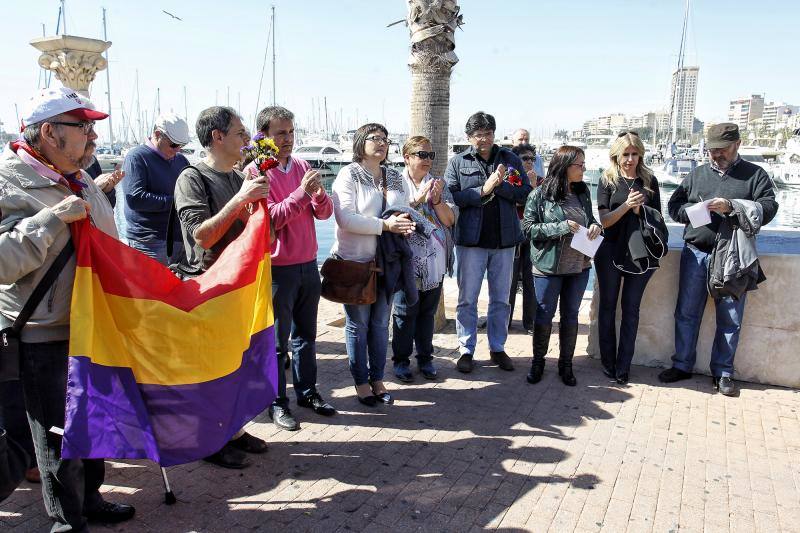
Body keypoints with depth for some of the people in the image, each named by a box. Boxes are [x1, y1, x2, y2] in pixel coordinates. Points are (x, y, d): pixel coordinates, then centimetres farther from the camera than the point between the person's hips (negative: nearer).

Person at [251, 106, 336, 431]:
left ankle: (307, 392, 29)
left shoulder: (302, 167, 7)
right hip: (277, 269, -5)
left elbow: (324, 212, 4)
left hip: (308, 265, 6)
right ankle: (277, 402, 18)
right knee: (277, 341, 5)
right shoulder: (255, 172, -9)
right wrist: (301, 193, -26)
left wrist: (318, 194, -17)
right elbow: (269, 219, -18)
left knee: (306, 334, 16)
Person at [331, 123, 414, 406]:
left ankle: (377, 378, 25)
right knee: (358, 324, 5)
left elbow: (404, 211, 16)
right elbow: (345, 218, -18)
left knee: (381, 322, 12)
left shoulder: (395, 178, 12)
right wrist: (385, 225, -22)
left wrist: (405, 224, -9)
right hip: (356, 261, -5)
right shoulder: (348, 175, -7)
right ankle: (361, 381, 20)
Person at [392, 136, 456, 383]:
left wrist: (437, 200, -13)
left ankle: (425, 357, 25)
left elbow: (450, 220, 3)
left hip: (435, 261, 4)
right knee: (405, 312, 3)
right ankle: (401, 360, 16)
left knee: (428, 311, 12)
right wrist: (418, 199, -19)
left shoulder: (439, 184, 10)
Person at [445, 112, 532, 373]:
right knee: (467, 298, 5)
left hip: (504, 238, 2)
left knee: (501, 298, 12)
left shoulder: (510, 159, 6)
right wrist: (484, 189, -18)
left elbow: (525, 193, -2)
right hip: (471, 238, -2)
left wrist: (499, 185, -16)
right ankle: (466, 350, 17)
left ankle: (497, 348, 26)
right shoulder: (458, 162, 2)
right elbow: (451, 197, -10)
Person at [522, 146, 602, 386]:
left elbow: (590, 219, 18)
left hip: (579, 265, 4)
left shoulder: (583, 191, 5)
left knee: (570, 315, 13)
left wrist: (596, 226, -6)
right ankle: (538, 361, 25)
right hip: (548, 266, -4)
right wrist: (560, 227, -20)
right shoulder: (541, 194, -10)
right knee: (544, 315, 7)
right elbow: (528, 227, -11)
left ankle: (566, 364, 26)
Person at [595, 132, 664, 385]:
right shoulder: (608, 181, -1)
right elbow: (604, 220, -6)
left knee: (631, 308, 5)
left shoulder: (649, 181, 4)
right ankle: (608, 362, 19)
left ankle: (623, 367, 12)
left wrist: (640, 210, -13)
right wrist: (626, 205, -21)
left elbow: (658, 219, 6)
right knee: (608, 306, 7)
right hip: (611, 252, -1)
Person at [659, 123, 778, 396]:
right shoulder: (697, 174, 13)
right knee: (686, 313, 8)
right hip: (695, 254, 2)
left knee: (730, 320, 5)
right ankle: (682, 365, 21)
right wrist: (692, 210, -10)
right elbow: (673, 205, 11)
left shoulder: (755, 175, 5)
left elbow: (769, 208, -6)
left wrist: (731, 207, -19)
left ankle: (723, 372, 19)